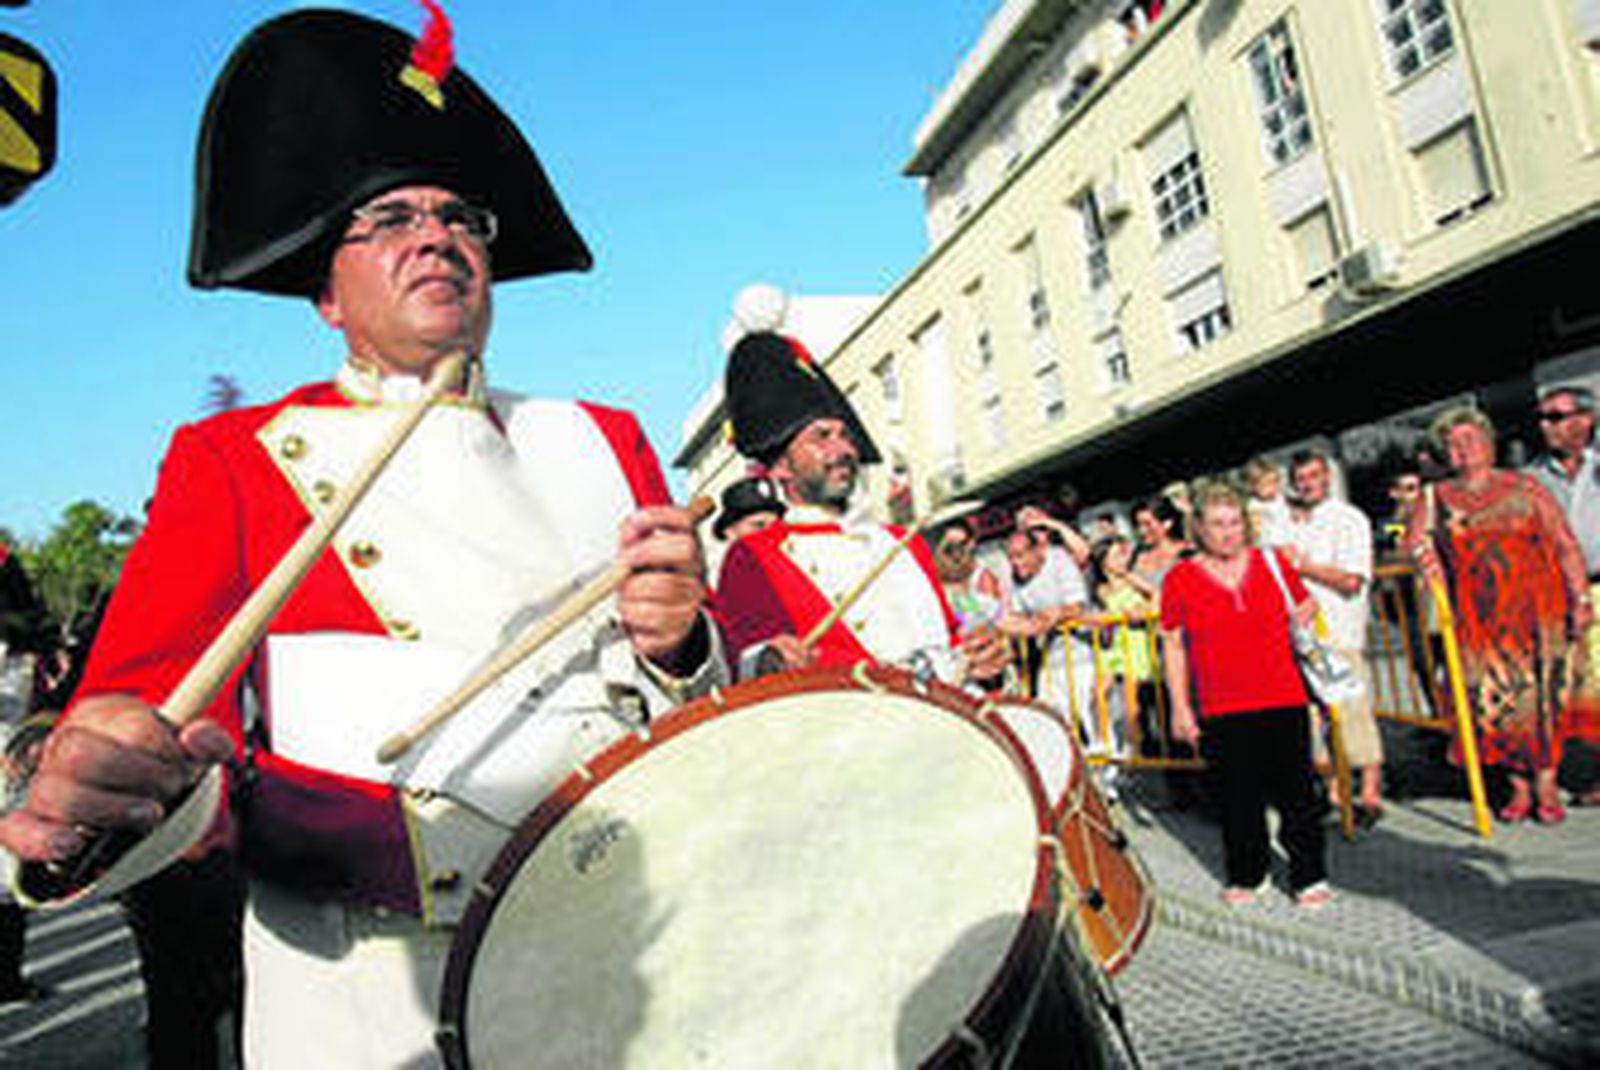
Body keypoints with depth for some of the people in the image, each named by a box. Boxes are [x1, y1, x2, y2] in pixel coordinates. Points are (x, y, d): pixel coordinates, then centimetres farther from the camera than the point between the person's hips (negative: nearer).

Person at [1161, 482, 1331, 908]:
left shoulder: (1273, 562, 5)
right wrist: (1180, 705, 1)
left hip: (1284, 700, 1)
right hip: (1221, 710, -1)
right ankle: (1247, 876, 26)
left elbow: (1305, 610, 22)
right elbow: (1172, 645, 4)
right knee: (1239, 796, 7)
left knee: (1296, 791, 4)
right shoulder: (1180, 578, -1)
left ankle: (1309, 876, 21)